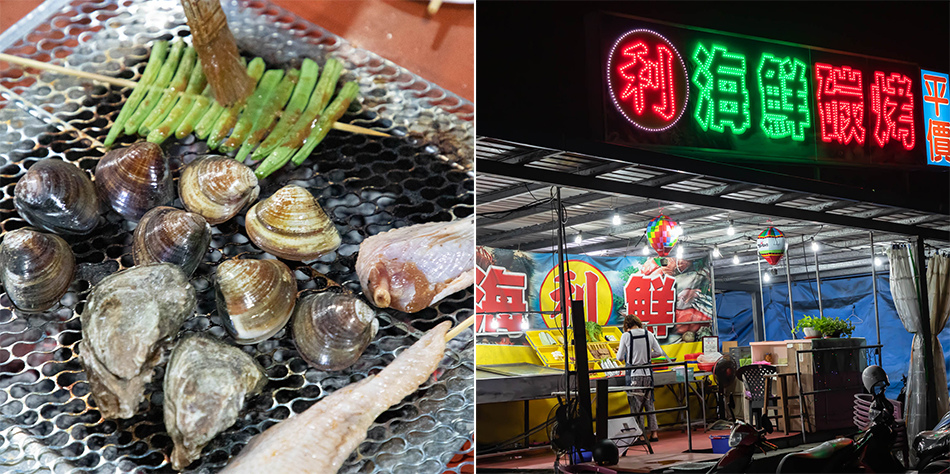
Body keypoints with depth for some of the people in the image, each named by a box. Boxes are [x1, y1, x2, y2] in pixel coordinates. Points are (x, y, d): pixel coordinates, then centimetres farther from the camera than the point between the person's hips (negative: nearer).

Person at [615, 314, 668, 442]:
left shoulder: (626, 336, -7)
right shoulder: (648, 334, 3)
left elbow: (619, 357, -2)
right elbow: (659, 352, 8)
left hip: (633, 374, -4)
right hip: (647, 373, 4)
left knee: (635, 405, 2)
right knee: (649, 404, 13)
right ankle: (653, 433, 15)